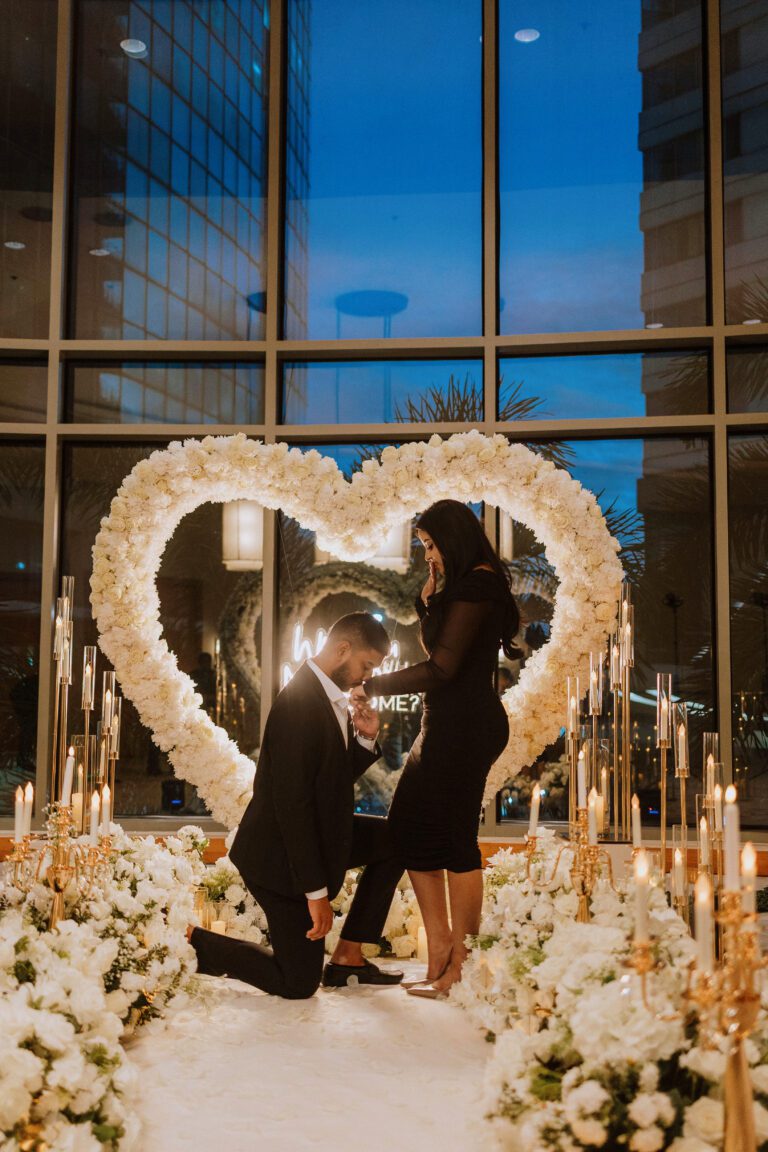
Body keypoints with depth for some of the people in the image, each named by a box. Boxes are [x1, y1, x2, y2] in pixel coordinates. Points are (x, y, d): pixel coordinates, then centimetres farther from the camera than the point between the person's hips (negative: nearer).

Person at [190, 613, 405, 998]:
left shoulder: (330, 699, 5)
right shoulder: (299, 703, -25)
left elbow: (340, 776, 16)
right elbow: (291, 802, -27)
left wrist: (365, 739, -3)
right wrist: (316, 892, -24)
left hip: (317, 837, 10)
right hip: (281, 855, -9)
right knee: (298, 984, -3)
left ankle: (347, 959, 13)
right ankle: (189, 940, 8)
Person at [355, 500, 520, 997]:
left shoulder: (476, 584, -14)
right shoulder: (468, 585, 17)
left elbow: (441, 667, -19)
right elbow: (441, 651, 20)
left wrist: (372, 687, -10)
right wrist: (429, 601, 6)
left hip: (464, 725, -11)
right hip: (449, 723, 11)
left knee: (454, 838, -5)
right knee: (411, 825, 13)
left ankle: (461, 963, 4)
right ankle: (440, 946, 18)